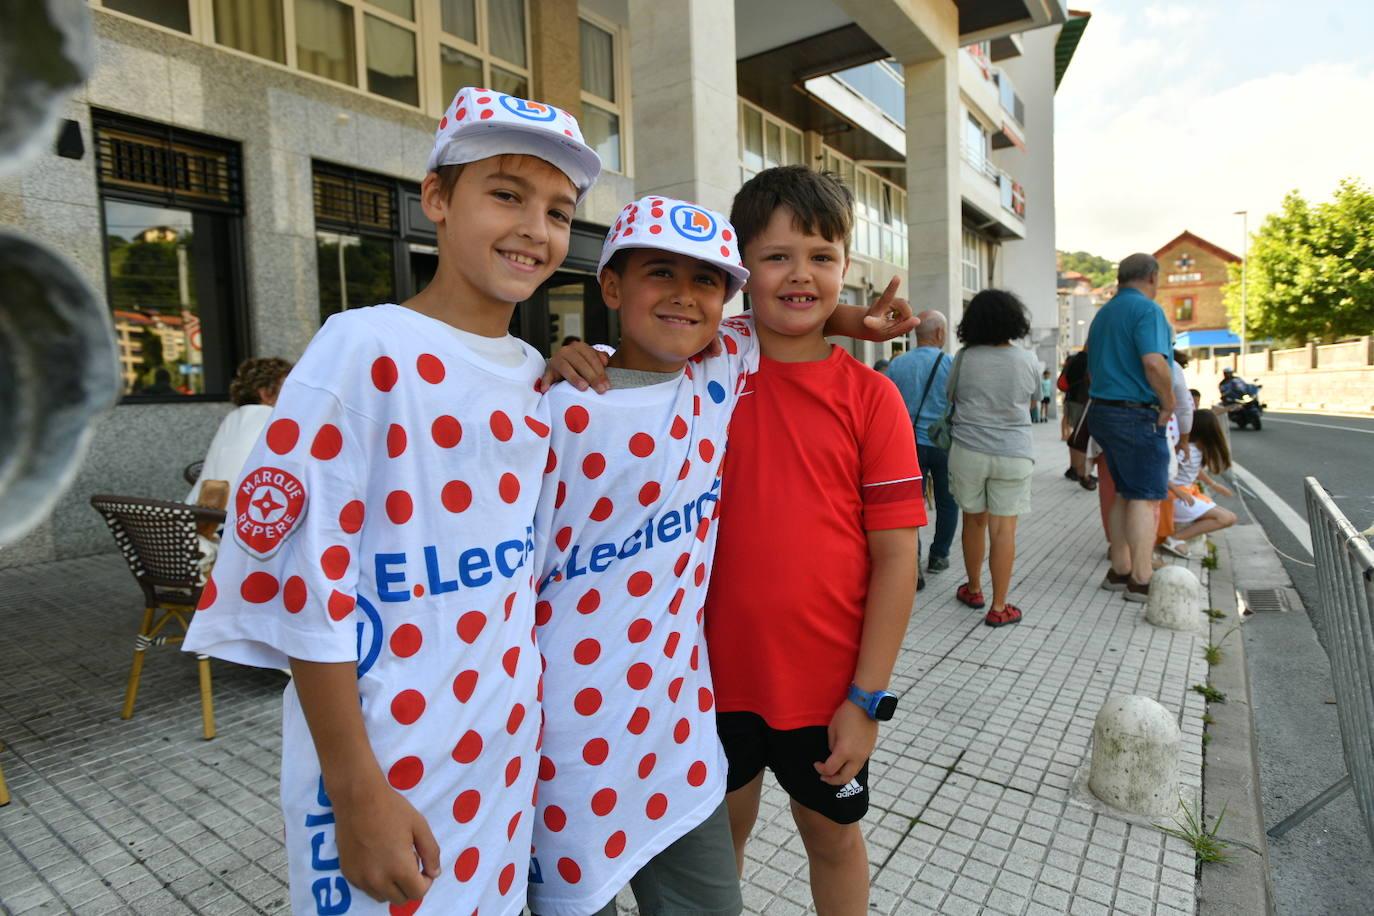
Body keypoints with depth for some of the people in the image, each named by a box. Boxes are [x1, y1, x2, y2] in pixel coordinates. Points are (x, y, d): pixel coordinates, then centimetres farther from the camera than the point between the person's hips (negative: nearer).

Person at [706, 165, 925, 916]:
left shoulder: (870, 396, -9)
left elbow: (895, 558, -8)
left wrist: (867, 698, -9)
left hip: (827, 681, -1)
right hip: (720, 671, 2)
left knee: (832, 832, 23)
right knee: (719, 831, 23)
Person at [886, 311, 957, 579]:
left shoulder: (897, 364, -1)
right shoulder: (951, 364, -8)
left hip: (910, 444, 2)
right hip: (944, 444, -1)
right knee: (946, 502, 16)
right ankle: (938, 556, 25)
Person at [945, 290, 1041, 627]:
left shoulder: (965, 358, -6)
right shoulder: (1027, 360, -3)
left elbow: (951, 396, 8)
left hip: (968, 450, 1)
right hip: (1013, 454, 0)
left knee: (974, 522, 15)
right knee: (1003, 529, 2)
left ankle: (974, 590, 30)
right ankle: (998, 607, 7)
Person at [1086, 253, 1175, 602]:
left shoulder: (1103, 314, 16)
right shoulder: (1147, 309, -11)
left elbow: (1093, 369, 22)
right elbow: (1154, 363, -24)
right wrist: (1169, 404, -11)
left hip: (1102, 412, 9)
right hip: (1138, 415, -8)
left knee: (1125, 493, 15)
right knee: (1147, 497, -3)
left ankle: (1119, 571, 19)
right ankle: (1141, 580, 0)